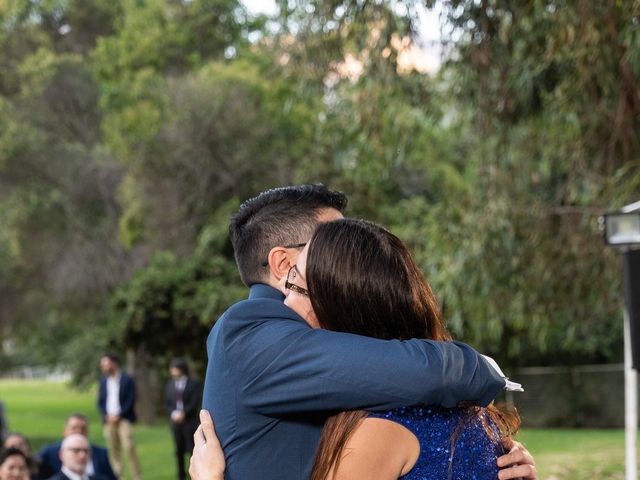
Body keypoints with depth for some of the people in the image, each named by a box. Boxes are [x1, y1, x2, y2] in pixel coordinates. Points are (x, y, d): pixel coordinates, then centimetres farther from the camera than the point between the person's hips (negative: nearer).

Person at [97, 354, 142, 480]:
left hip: (124, 419, -5)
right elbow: (100, 401, 12)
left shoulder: (127, 380, -1)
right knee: (113, 450, 3)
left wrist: (118, 416, -12)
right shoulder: (103, 381, 13)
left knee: (129, 448, -13)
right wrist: (106, 416, -4)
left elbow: (131, 401, -5)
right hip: (109, 420, 5)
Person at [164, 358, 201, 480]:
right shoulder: (170, 385, 9)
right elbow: (167, 403, 8)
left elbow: (194, 403, -8)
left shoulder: (193, 384, -2)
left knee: (192, 448, -4)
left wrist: (183, 413, -16)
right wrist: (174, 413, -10)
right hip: (175, 421, 4)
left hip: (190, 421, -4)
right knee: (179, 450, 6)